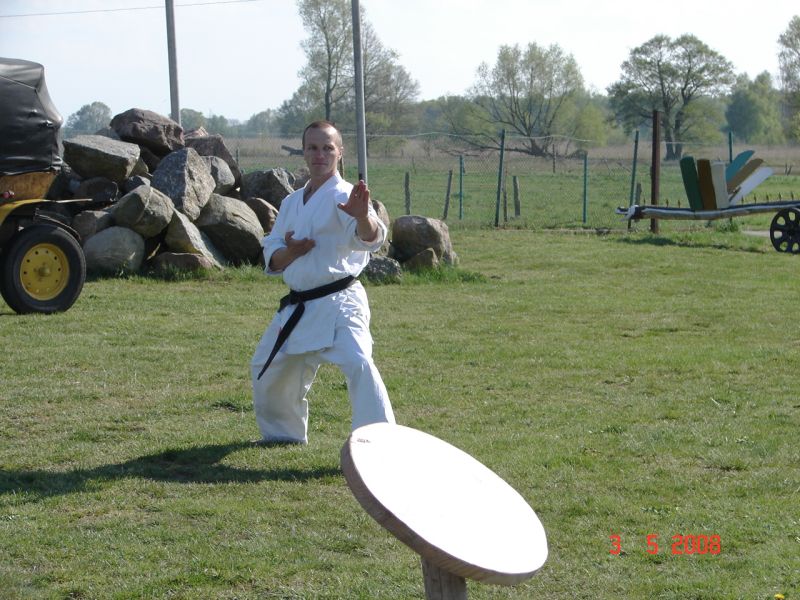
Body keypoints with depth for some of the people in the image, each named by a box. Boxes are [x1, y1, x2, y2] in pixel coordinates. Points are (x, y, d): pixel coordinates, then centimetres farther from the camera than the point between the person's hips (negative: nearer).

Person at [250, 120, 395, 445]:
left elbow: (370, 238, -30)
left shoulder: (345, 197, -10)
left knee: (357, 363, -29)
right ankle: (283, 432, 45)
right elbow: (271, 259, 13)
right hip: (297, 306, 8)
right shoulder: (291, 202, 12)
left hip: (338, 302, -8)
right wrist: (289, 252, -11)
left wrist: (363, 217, -53)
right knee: (266, 370, 20)